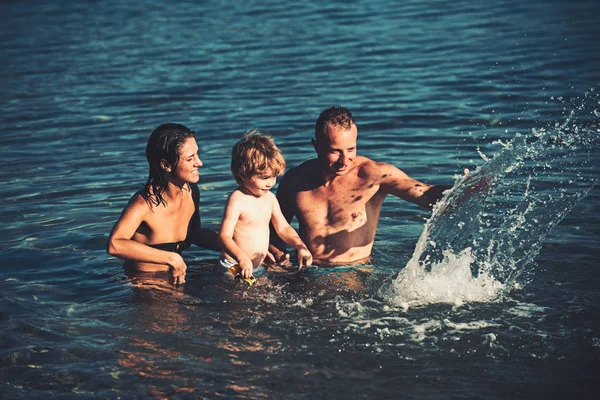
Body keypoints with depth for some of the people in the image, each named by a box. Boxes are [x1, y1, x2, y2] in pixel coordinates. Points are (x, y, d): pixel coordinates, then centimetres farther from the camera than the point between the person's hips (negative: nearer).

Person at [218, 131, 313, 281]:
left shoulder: (269, 197, 8)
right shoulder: (237, 199, -15)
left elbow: (283, 228, 17)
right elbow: (225, 236, -19)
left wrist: (300, 246, -1)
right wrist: (242, 258, -35)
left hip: (260, 267, 6)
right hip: (234, 268, -6)